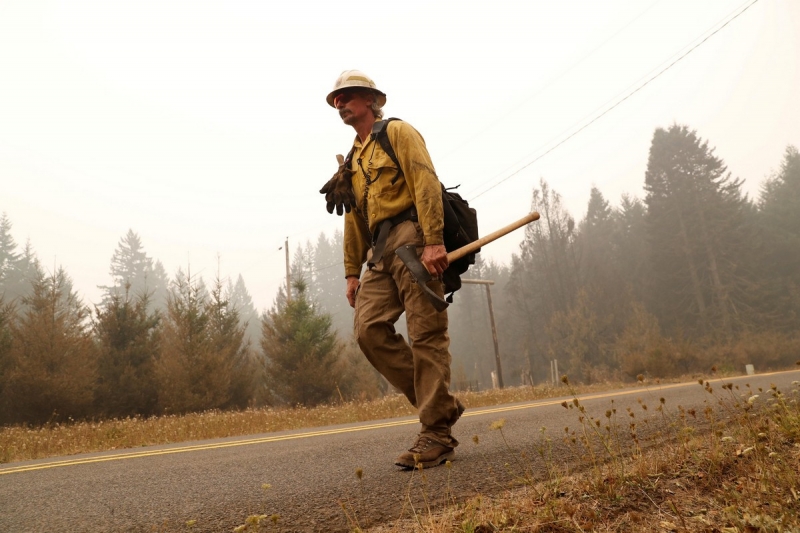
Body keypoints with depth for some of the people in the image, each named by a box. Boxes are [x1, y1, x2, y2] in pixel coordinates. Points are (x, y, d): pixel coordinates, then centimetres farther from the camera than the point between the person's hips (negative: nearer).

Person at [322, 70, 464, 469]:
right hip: (380, 254, 7)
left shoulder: (397, 132, 5)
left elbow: (426, 182, -10)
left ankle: (437, 434, -2)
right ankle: (440, 404, 3)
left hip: (411, 241, -7)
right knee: (369, 329, -8)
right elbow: (353, 219, 26)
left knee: (426, 336, -8)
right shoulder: (353, 160, 27)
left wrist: (433, 241, -22)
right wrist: (351, 272, 20)